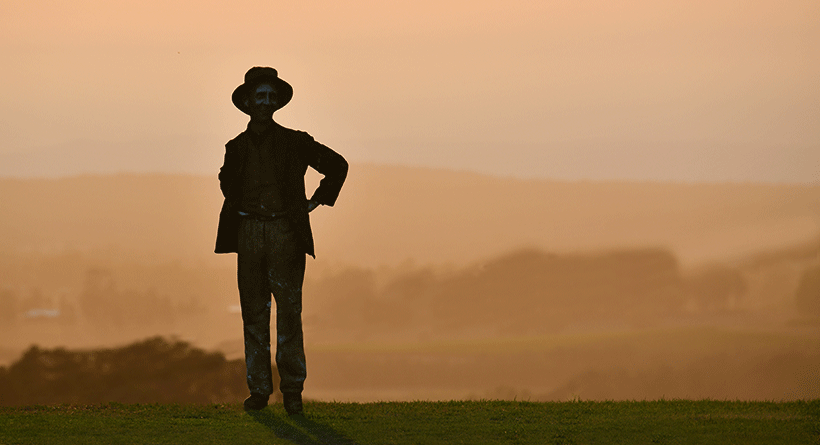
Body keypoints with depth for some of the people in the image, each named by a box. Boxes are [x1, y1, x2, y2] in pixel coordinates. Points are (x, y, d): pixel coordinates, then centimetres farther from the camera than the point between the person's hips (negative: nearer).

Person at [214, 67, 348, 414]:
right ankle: (259, 389, 6)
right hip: (249, 234, 2)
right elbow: (227, 180, 32)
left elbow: (337, 166, 10)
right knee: (254, 313, 2)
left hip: (285, 232, -2)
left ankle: (292, 389, -2)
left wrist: (315, 202, 6)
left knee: (289, 311, -7)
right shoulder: (236, 148, 11)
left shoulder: (294, 142, 3)